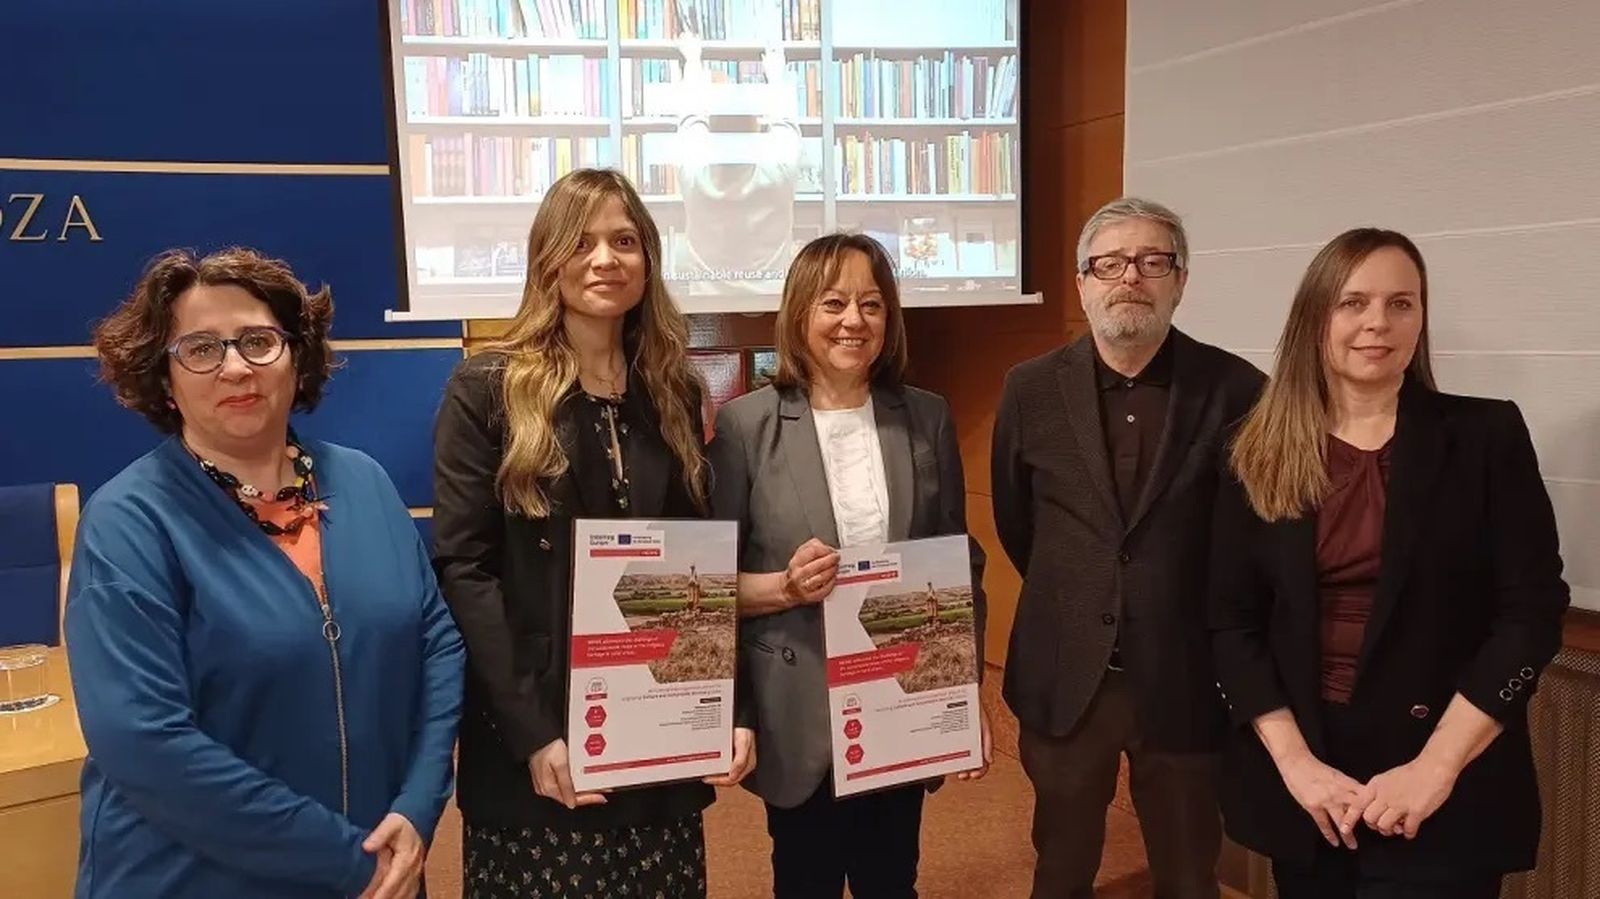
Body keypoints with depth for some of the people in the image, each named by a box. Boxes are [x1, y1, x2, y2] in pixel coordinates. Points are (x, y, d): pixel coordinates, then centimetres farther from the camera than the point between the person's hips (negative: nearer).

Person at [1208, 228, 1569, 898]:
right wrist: (1293, 761, -11)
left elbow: (1532, 612, -8)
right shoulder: (1259, 455, 0)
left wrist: (1437, 766, -15)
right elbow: (1232, 620, -1)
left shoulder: (1486, 436, -4)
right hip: (1298, 777, 2)